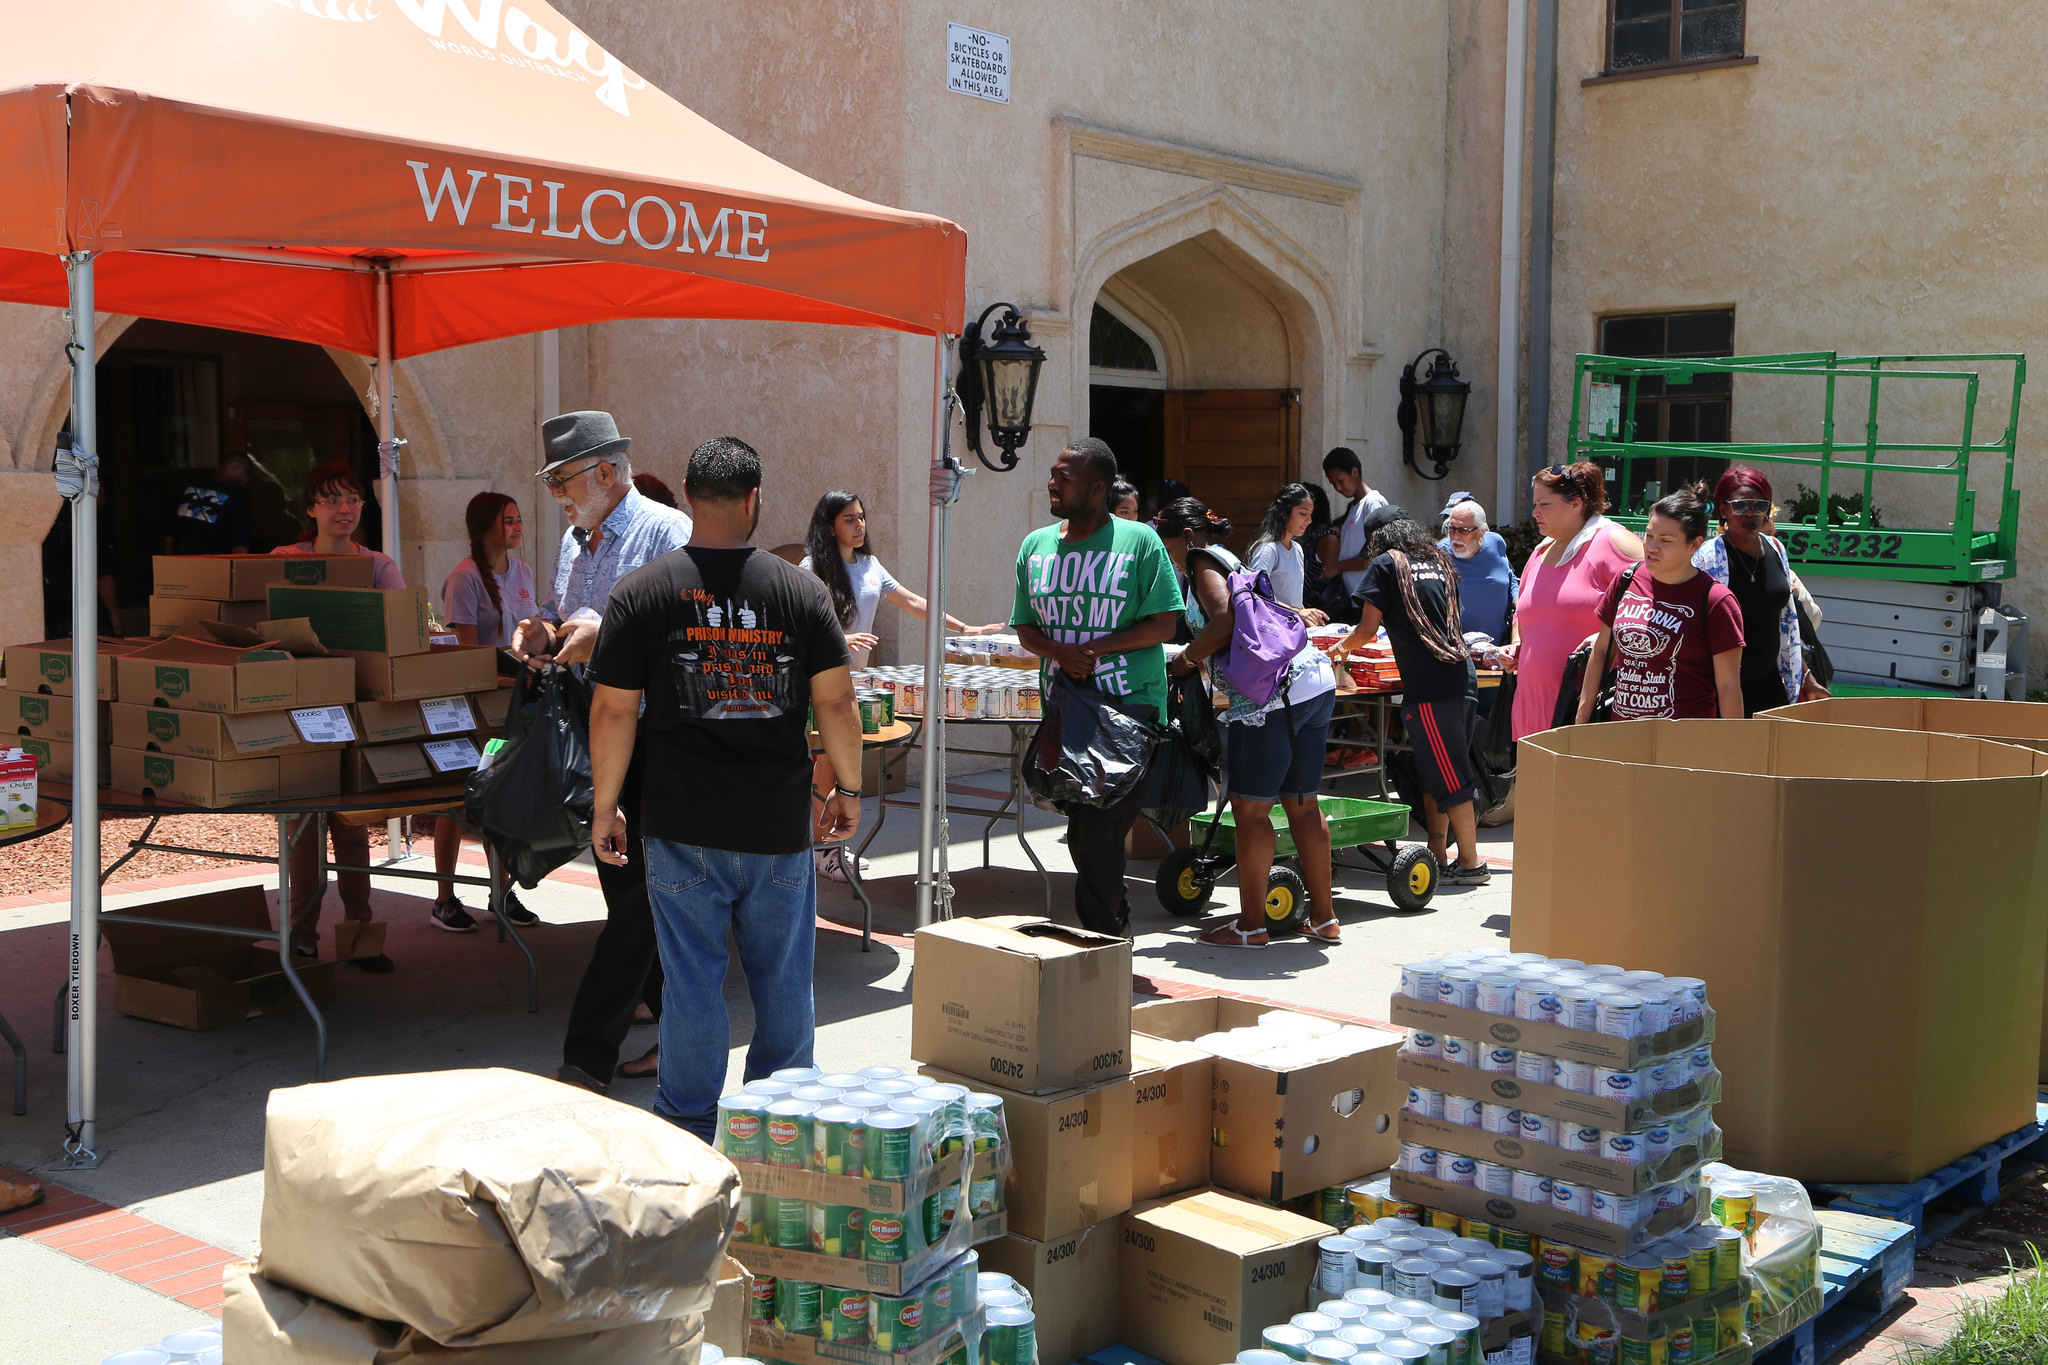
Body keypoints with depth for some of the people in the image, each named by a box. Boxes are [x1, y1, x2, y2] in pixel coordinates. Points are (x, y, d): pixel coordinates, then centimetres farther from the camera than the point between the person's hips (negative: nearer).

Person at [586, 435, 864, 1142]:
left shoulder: (640, 593, -3)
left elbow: (613, 713, -4)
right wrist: (849, 791, 11)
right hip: (780, 825, 1)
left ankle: (690, 1127, 14)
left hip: (682, 826, -1)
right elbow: (835, 701, 0)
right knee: (783, 977, 14)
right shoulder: (801, 591, 0)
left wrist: (605, 806, 5)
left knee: (692, 978, 6)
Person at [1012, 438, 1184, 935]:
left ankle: (1103, 935, 2)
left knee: (1096, 832, -11)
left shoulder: (1139, 541, -3)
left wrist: (1097, 648, -16)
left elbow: (1164, 625, -6)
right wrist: (1060, 653, -9)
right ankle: (1113, 920, 27)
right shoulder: (1036, 545, 12)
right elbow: (1025, 628, 13)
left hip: (1129, 707, -5)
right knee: (1086, 830, 12)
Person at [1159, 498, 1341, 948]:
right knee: (1303, 805, 14)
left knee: (1250, 809, -2)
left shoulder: (1203, 560, -1)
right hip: (1316, 681, 9)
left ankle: (1251, 925, 4)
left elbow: (1224, 623, -16)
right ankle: (1323, 917, 20)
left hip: (1270, 692, -9)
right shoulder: (1232, 561, 26)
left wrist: (1183, 662, -4)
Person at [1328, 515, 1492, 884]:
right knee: (1436, 773, 14)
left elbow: (1368, 628, -1)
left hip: (1428, 684, -7)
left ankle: (1470, 863, -2)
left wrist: (1341, 647, 19)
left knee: (1447, 778, -4)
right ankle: (1439, 856, 18)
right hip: (1461, 676, 7)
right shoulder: (1439, 563, 21)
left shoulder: (1386, 565, 2)